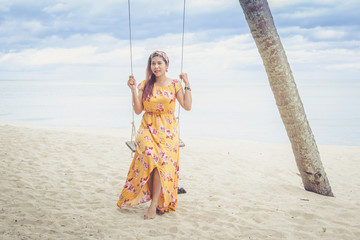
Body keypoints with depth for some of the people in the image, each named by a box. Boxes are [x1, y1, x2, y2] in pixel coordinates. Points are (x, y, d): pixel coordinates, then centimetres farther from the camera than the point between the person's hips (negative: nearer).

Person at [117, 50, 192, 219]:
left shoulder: (174, 85, 4)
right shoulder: (145, 85, 7)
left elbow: (187, 106, -4)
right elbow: (138, 110, 2)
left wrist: (187, 85, -5)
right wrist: (133, 90, -6)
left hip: (167, 131, 0)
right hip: (148, 129, 0)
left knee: (162, 163, -18)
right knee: (151, 158, -25)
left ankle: (154, 204, -9)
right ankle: (156, 201, -12)